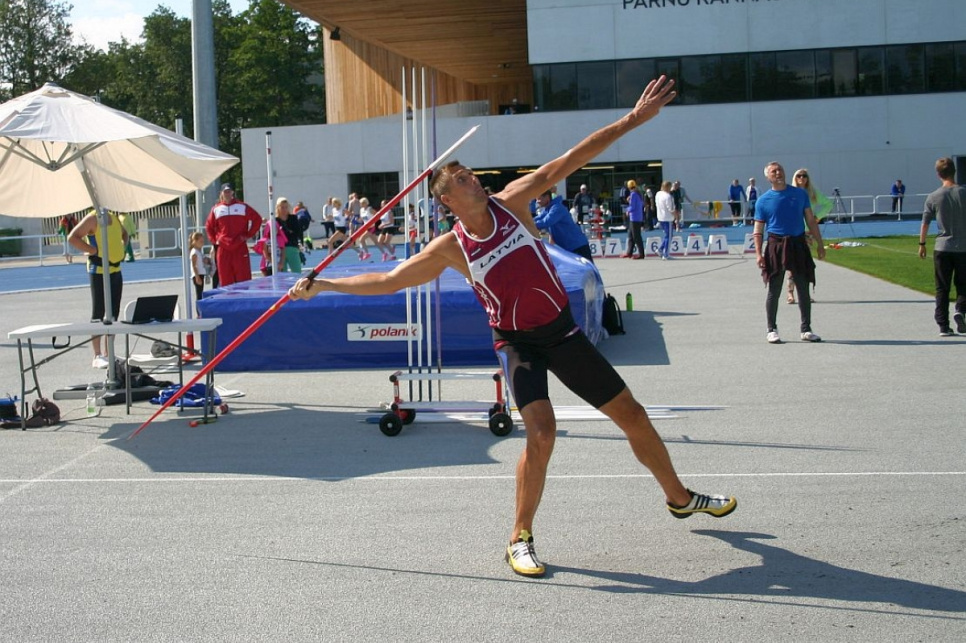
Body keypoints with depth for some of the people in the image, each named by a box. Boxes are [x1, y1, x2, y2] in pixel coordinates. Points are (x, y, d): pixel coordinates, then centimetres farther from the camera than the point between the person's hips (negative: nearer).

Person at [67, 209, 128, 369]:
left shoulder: (114, 218, 12)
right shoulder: (92, 219, -10)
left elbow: (124, 234, 32)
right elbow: (72, 237, -17)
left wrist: (122, 247, 14)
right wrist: (93, 250, -18)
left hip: (115, 270, 8)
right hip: (98, 270, -8)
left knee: (114, 313, 10)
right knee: (98, 314, -5)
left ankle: (109, 353, 17)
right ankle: (97, 356, -3)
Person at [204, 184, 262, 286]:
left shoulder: (242, 207, 4)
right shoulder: (216, 209, 10)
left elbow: (257, 219, 5)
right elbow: (209, 227, 21)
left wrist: (249, 235, 0)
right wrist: (214, 240, 9)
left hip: (240, 248, -2)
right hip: (223, 249, 2)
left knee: (243, 280, -3)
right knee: (226, 281, 2)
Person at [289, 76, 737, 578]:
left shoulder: (511, 202, -6)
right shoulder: (450, 249, -9)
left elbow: (573, 159, -9)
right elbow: (387, 280, -2)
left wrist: (633, 119, -12)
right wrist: (322, 285, -6)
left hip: (562, 330, 3)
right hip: (517, 343, -3)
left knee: (632, 415, 9)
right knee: (541, 430, -25)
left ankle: (680, 497, 32)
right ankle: (520, 538, -8)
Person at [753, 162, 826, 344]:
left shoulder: (800, 194, 7)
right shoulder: (763, 200, 2)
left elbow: (811, 221, 11)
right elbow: (758, 231, 3)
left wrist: (820, 245, 7)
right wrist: (758, 253, -9)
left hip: (798, 245, 2)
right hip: (776, 245, -2)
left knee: (804, 290, 5)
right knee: (774, 291, 1)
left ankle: (806, 330, 14)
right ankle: (772, 330, 11)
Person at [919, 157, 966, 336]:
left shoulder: (933, 197, -3)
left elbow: (925, 224, 3)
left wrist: (922, 244, 16)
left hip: (942, 248, 0)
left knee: (942, 289, 8)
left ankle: (943, 326, 5)